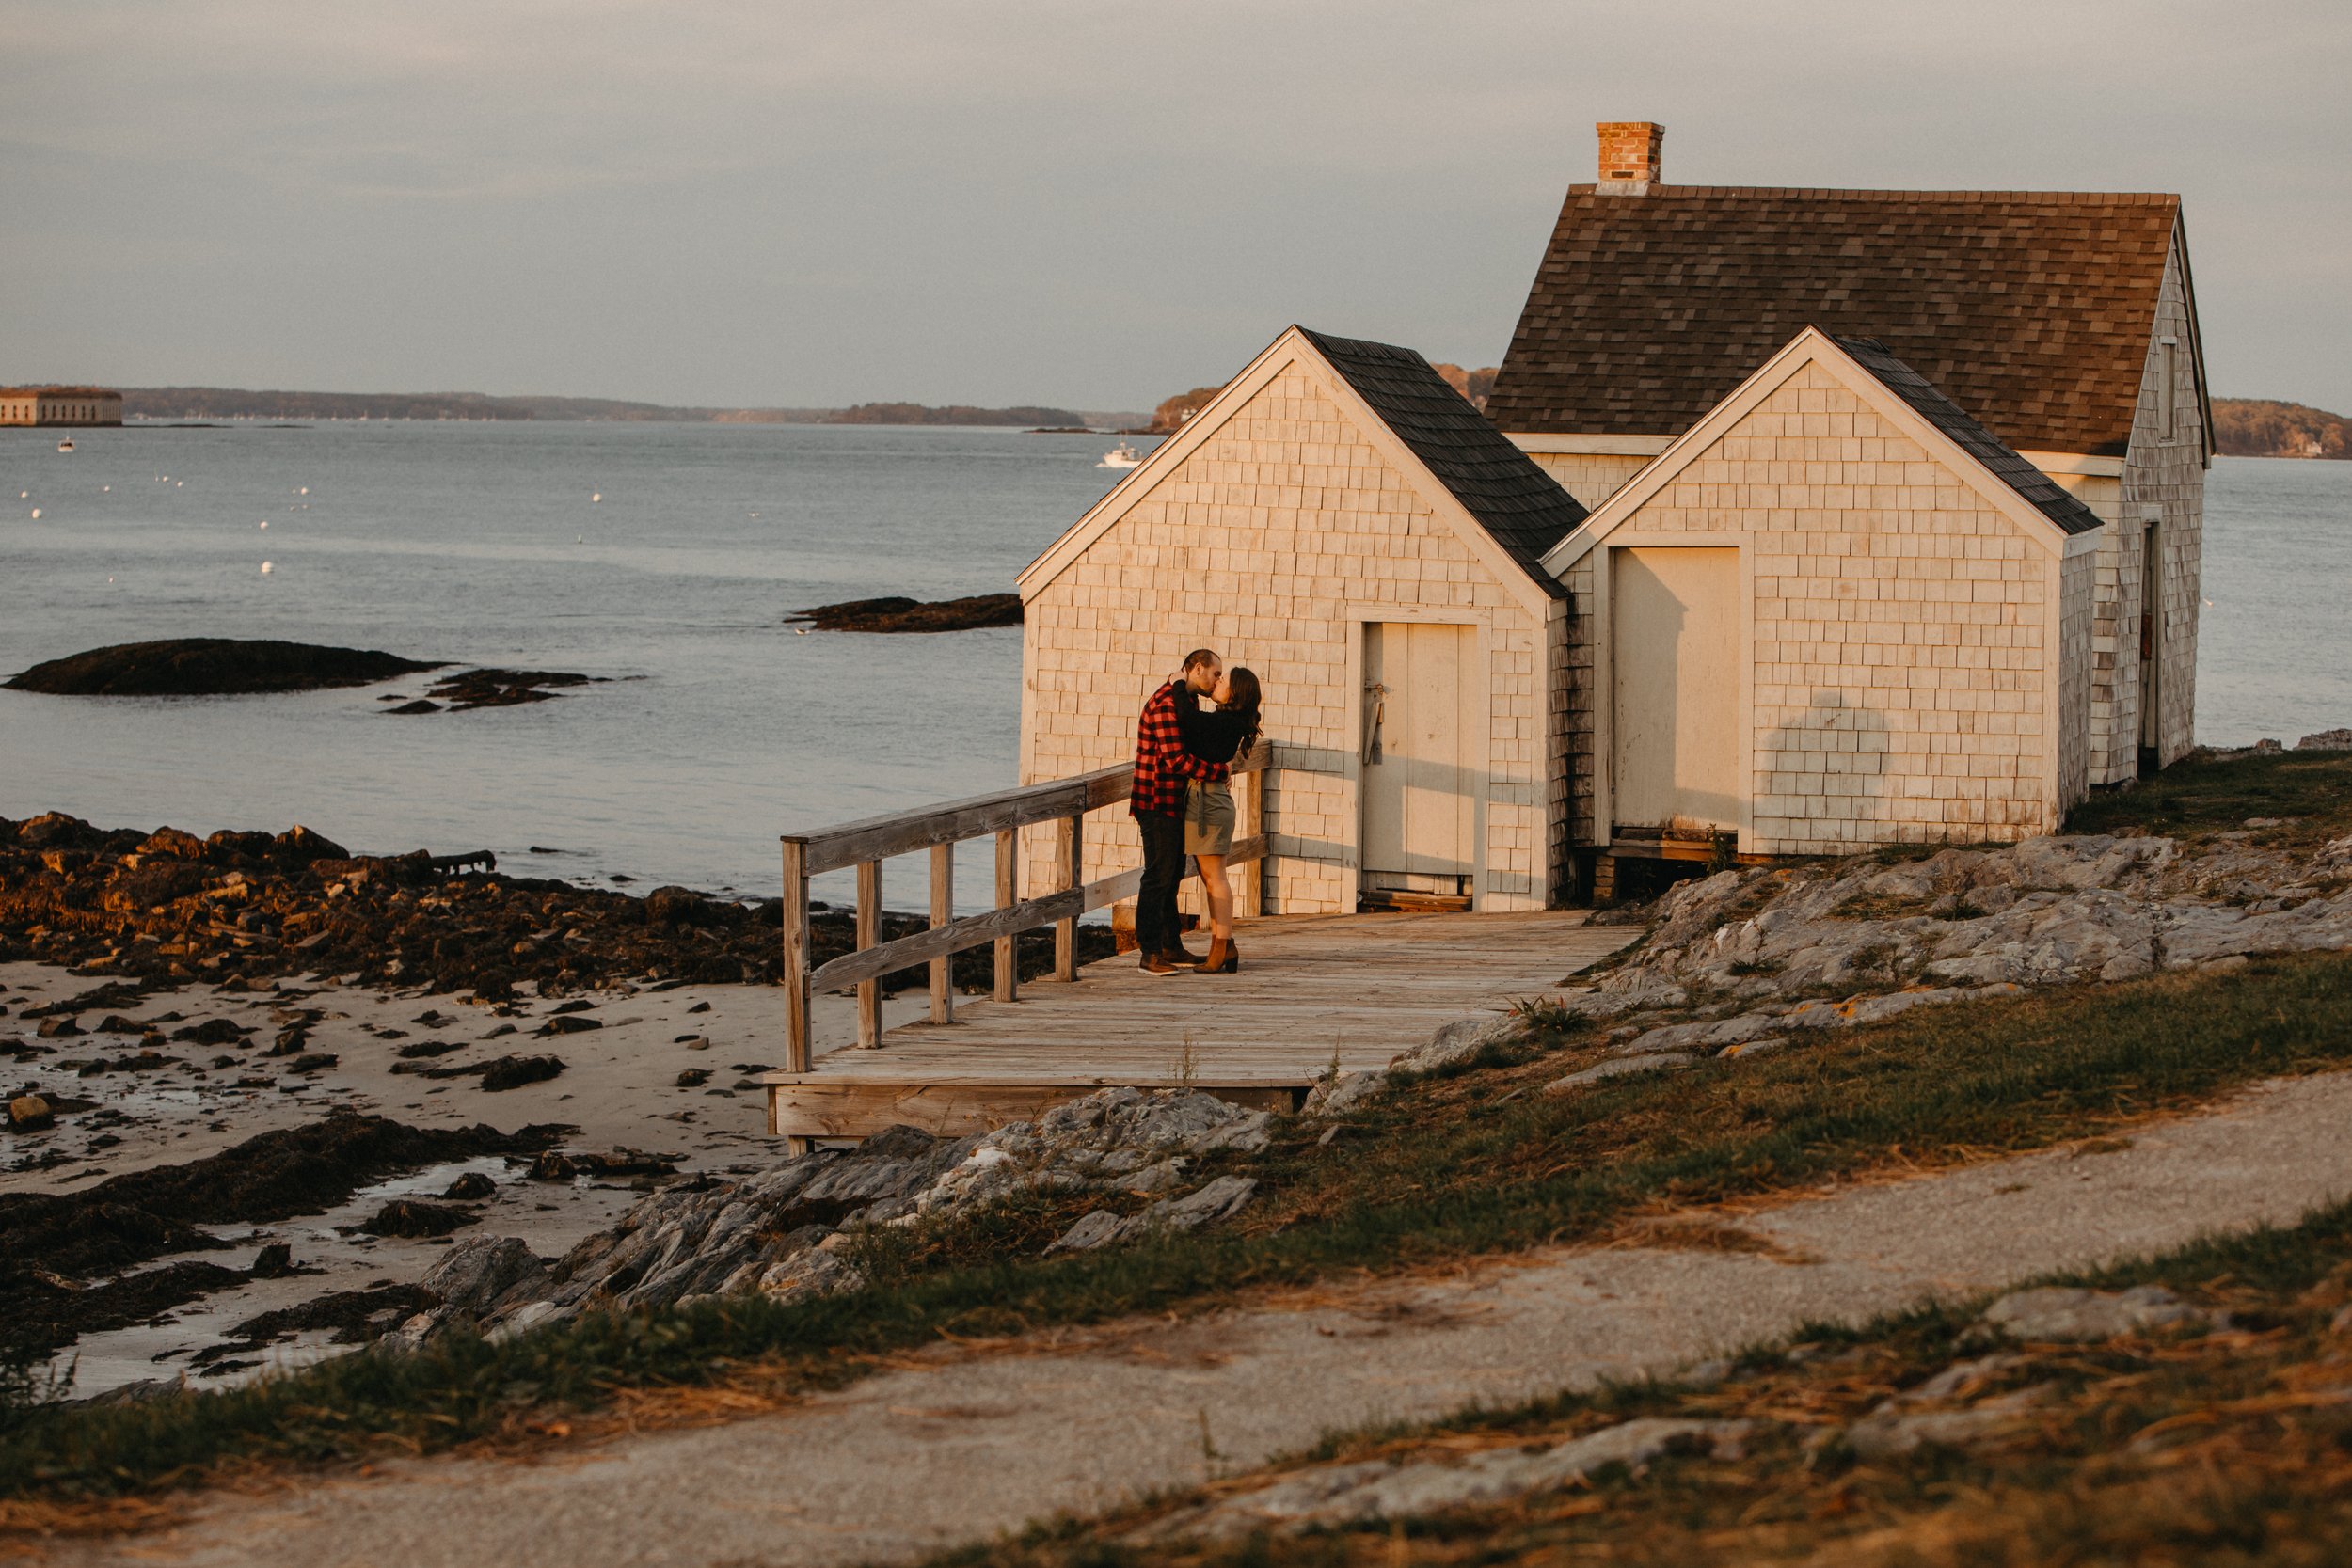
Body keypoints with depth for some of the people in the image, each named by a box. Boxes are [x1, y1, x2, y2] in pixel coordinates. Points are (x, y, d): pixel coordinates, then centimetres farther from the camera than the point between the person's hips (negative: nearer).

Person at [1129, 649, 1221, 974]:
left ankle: (1171, 946, 25)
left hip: (1174, 804, 10)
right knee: (1158, 877, -7)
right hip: (1159, 803, -10)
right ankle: (1150, 953, -3)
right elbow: (1176, 760, -25)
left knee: (1171, 875, 16)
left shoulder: (1186, 700, 15)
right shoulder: (1166, 703, -19)